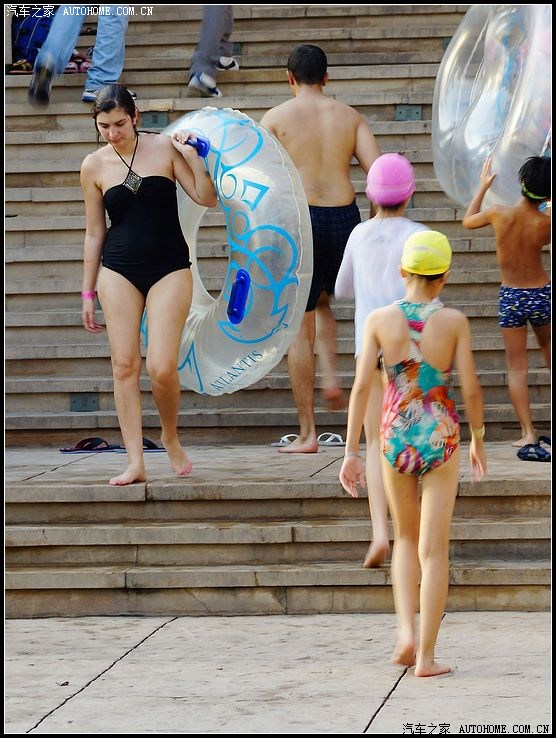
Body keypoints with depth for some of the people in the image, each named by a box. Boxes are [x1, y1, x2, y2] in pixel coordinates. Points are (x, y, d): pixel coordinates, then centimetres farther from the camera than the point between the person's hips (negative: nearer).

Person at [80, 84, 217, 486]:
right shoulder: (94, 166, 4)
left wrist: (192, 156, -12)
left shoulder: (165, 148, -1)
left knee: (162, 368, -12)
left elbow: (208, 198, 0)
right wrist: (88, 292, 11)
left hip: (169, 269, -2)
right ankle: (135, 462, 0)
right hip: (119, 271, 2)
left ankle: (171, 438, 16)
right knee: (125, 365, -4)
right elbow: (94, 233, 10)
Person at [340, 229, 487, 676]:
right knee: (434, 549, 3)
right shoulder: (454, 322, -8)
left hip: (396, 438, 2)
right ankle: (426, 656, 0)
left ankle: (407, 634, 7)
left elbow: (362, 386, -8)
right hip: (441, 438, -2)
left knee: (407, 538, 22)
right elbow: (471, 389, -7)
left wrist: (352, 451, -4)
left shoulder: (380, 320, -5)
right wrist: (478, 440, 9)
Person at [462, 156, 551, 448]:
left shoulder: (499, 214, -15)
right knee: (547, 345, 29)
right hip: (542, 293, 1)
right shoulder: (545, 223, -17)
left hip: (511, 298, -1)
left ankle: (528, 432, 0)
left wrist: (482, 187, 16)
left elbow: (468, 220, 5)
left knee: (516, 366, 5)